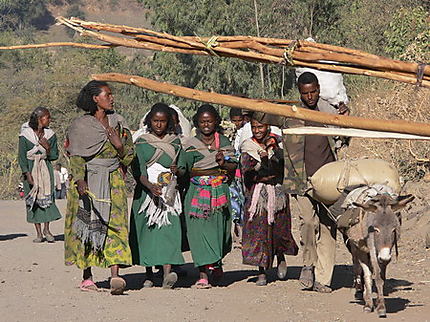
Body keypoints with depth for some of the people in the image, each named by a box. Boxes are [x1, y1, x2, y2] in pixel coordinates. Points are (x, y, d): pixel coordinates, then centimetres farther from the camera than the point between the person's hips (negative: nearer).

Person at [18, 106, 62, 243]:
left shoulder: (50, 134, 4)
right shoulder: (25, 135, -6)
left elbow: (54, 156, 8)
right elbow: (22, 157, -5)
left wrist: (47, 147, -12)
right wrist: (27, 174, -13)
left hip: (46, 168, 2)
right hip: (30, 169, -2)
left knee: (47, 197, -9)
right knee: (33, 199, -1)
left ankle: (46, 229, 2)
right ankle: (38, 233, 4)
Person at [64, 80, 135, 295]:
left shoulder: (117, 122, 12)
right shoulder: (80, 125, 0)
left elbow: (128, 158, 13)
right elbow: (76, 156, -8)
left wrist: (120, 145, -8)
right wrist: (80, 181, -23)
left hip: (113, 181, 2)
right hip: (87, 181, -2)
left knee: (115, 223, -12)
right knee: (86, 224, 0)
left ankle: (115, 276, -22)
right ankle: (86, 276, 13)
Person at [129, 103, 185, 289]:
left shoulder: (175, 142, 11)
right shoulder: (142, 142, 3)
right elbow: (138, 170, -8)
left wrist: (177, 170, -7)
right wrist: (150, 186, -25)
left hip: (168, 193, 1)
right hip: (146, 192, -1)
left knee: (168, 229, -13)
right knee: (147, 230, 0)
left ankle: (167, 273, -23)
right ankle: (149, 276, 10)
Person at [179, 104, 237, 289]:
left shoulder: (224, 142, 9)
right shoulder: (191, 145, 4)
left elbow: (233, 167, 8)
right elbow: (184, 169, 2)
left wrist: (223, 162, -10)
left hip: (220, 192, 2)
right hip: (198, 193, -2)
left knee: (219, 229, 6)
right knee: (200, 230, -9)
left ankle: (216, 264, 33)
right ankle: (203, 275, -9)